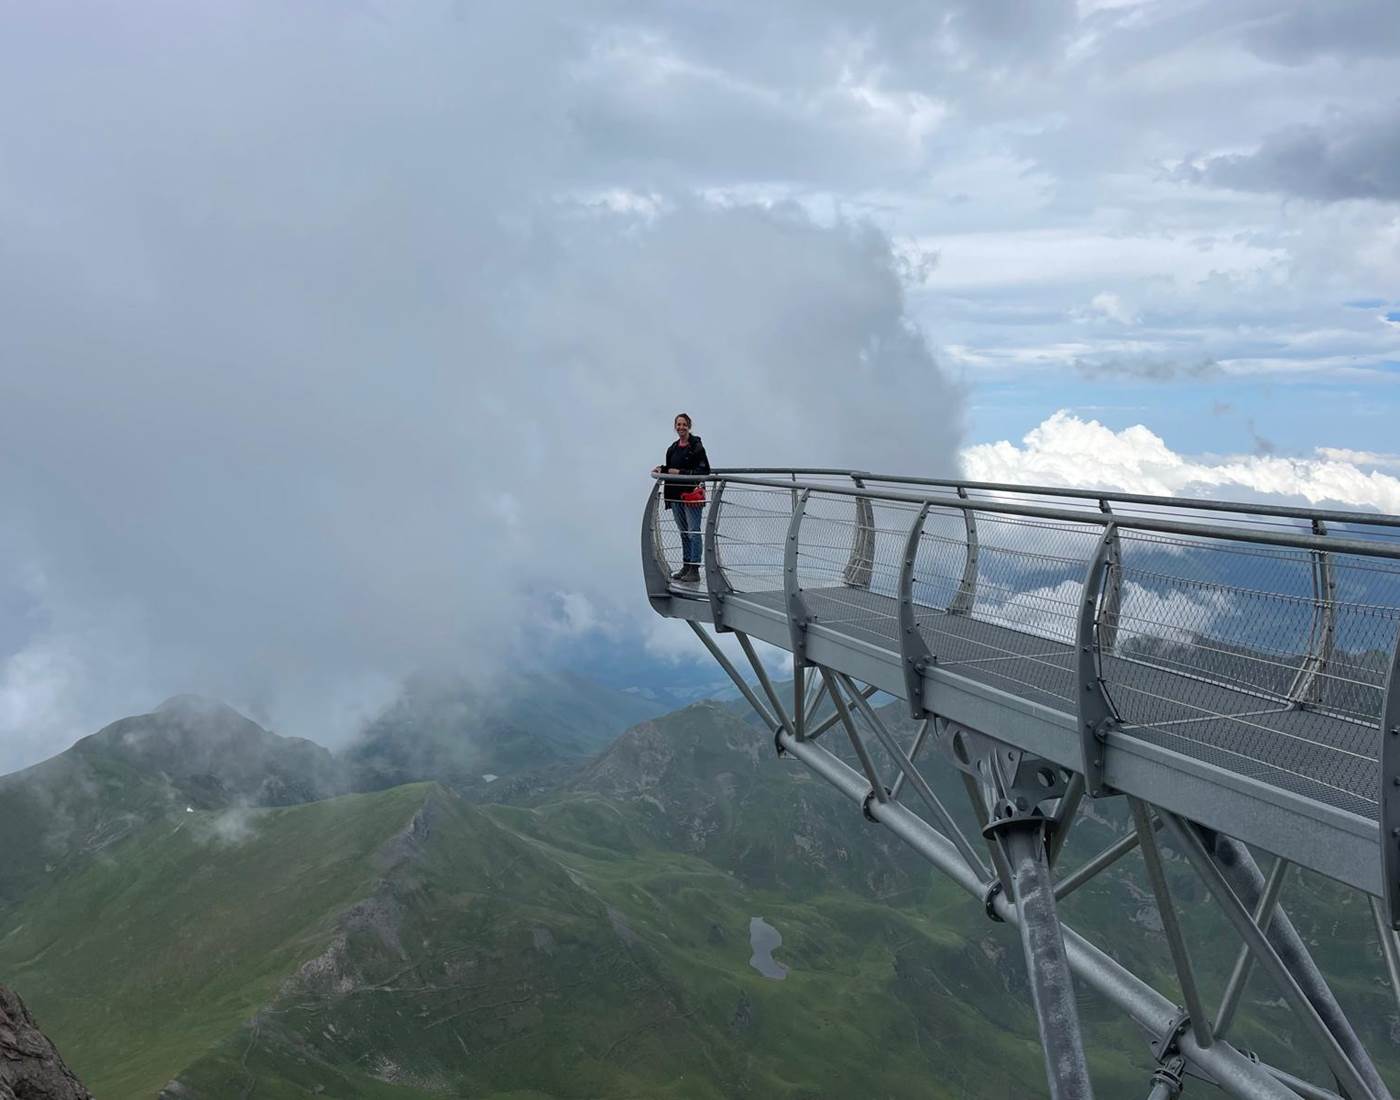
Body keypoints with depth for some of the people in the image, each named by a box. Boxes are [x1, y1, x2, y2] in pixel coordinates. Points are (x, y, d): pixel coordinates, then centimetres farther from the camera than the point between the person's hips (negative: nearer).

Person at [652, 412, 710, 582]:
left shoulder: (696, 446, -9)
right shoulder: (672, 449, 14)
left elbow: (704, 471, -14)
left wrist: (680, 472, -16)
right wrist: (662, 469, 3)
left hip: (692, 494, -8)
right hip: (676, 495, 8)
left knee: (693, 532, -7)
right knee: (683, 532, 14)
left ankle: (694, 570, -5)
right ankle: (686, 566, 22)